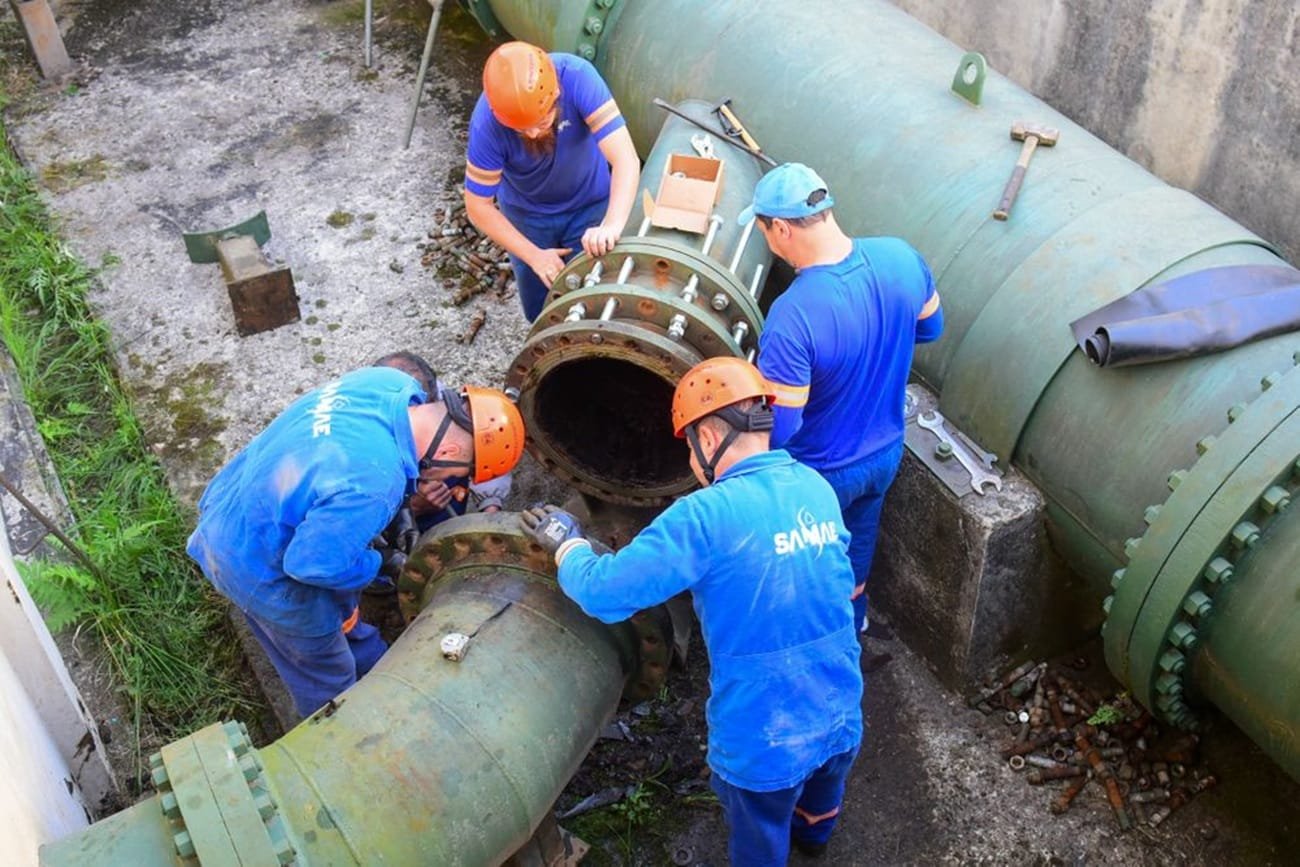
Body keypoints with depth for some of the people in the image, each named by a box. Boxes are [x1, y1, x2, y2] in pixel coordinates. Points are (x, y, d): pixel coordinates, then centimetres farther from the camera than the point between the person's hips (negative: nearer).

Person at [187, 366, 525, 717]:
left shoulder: (389, 382, -15)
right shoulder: (374, 486, -40)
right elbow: (311, 561, -30)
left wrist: (415, 489, -2)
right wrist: (373, 565, -12)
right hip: (255, 566, -8)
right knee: (327, 675, 19)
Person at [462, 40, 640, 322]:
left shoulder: (578, 77, -36)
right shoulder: (486, 122, -34)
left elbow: (626, 159, -43)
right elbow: (478, 206, -23)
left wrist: (612, 225, -58)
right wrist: (533, 256, -30)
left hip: (589, 203, 0)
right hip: (526, 211, 1)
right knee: (539, 311, 16)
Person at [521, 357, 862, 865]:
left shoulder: (707, 515, -24)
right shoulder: (818, 488, -2)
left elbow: (604, 592, -20)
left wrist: (567, 544, 1)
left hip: (766, 742, -7)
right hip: (841, 720, 7)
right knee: (819, 807, 38)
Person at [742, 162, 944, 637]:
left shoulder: (791, 316, -38)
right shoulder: (900, 257, -19)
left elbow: (776, 429, -30)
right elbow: (930, 327, 2)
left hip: (819, 473, -6)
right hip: (885, 452, 6)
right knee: (858, 536, 34)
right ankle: (853, 616, 60)